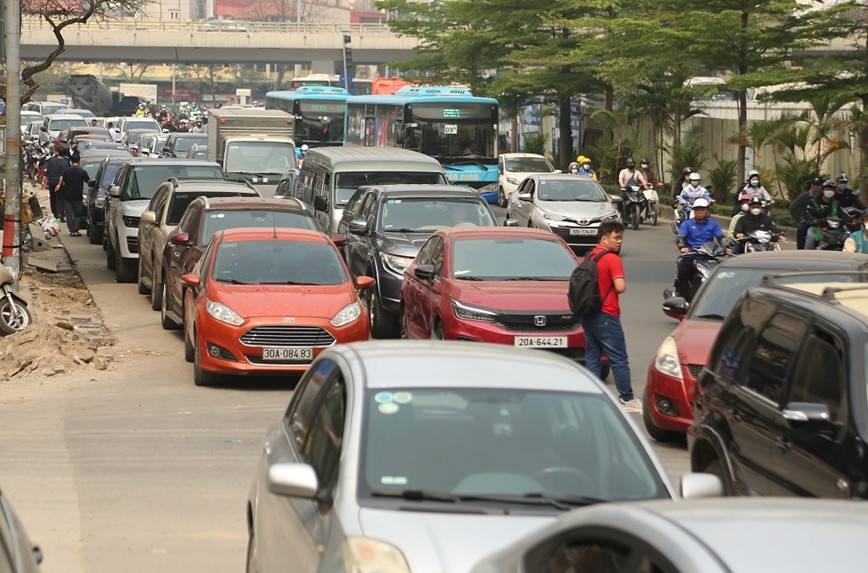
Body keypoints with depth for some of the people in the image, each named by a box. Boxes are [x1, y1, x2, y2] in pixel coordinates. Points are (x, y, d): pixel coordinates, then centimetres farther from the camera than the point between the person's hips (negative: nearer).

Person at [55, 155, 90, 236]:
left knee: (69, 214, 8)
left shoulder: (67, 171, -7)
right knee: (77, 214, 11)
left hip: (68, 196, 1)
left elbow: (63, 183, -3)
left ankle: (72, 230, 4)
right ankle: (76, 230, 3)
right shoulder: (82, 172, -10)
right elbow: (88, 181, 2)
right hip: (78, 196, -1)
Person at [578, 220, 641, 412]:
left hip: (587, 315, 8)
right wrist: (624, 283, -1)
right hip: (606, 316, -8)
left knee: (592, 357, 10)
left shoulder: (588, 257, 10)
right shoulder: (612, 259, -13)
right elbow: (620, 287, -21)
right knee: (619, 359, -1)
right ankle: (626, 398, 1)